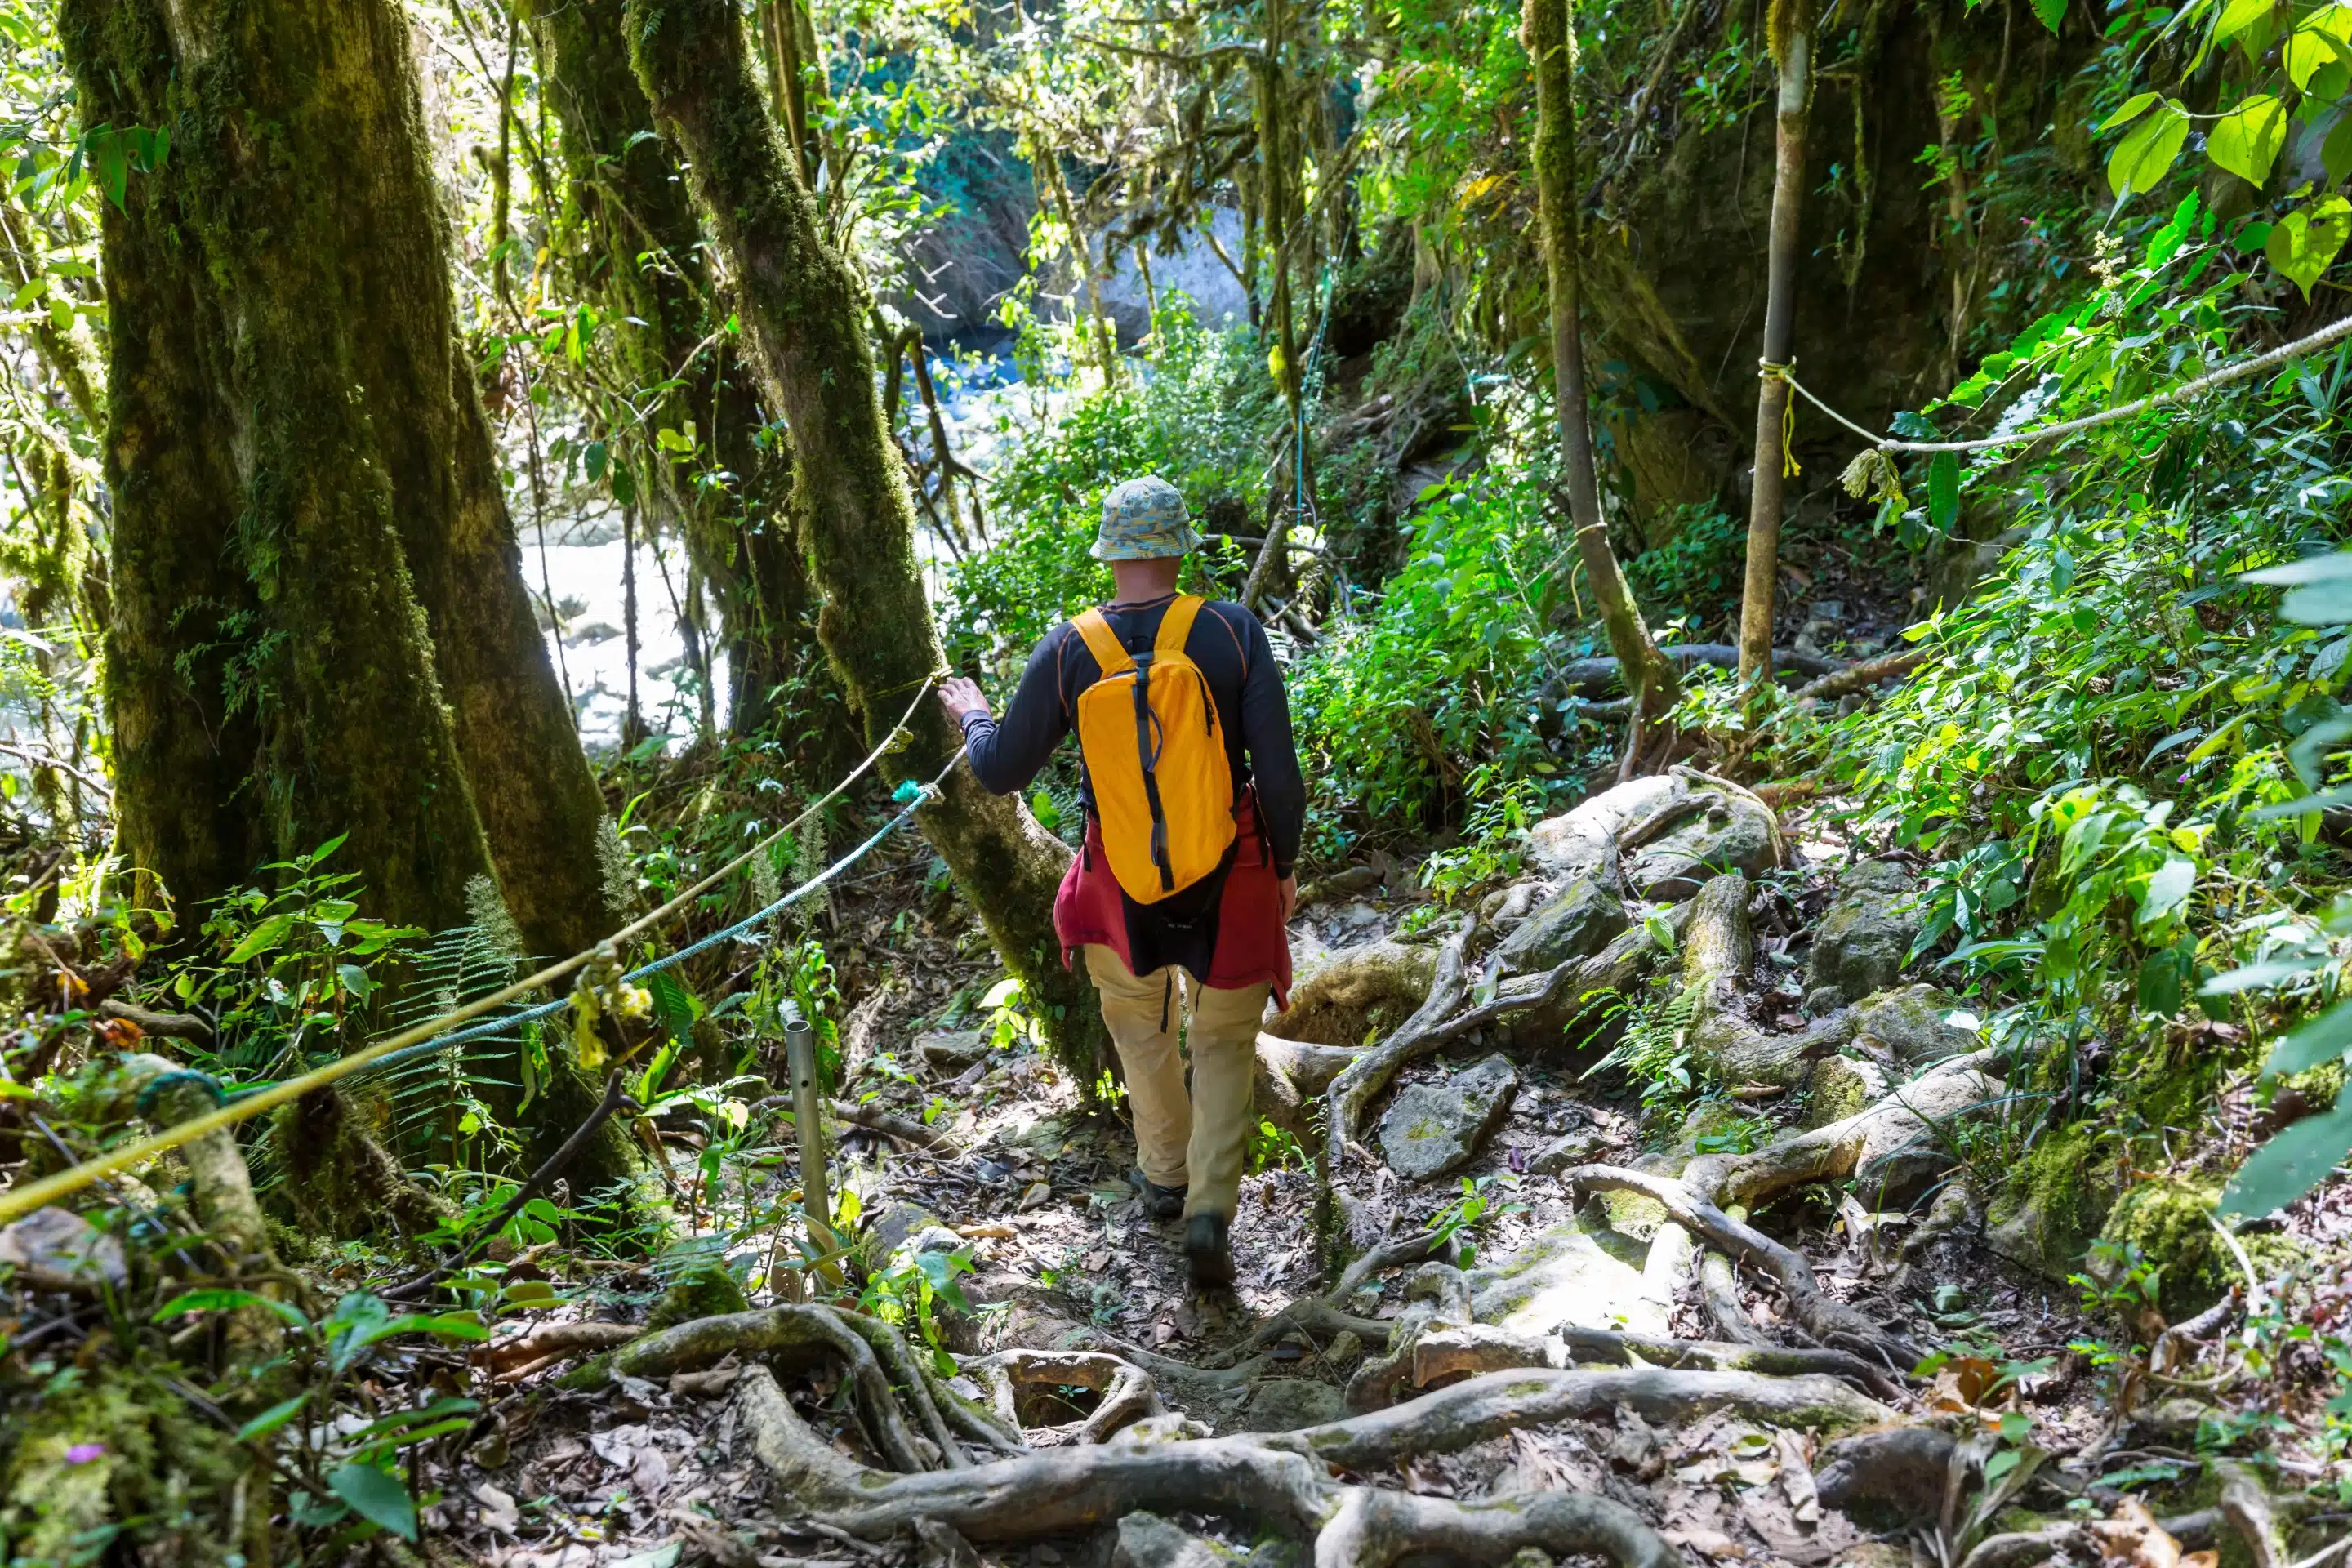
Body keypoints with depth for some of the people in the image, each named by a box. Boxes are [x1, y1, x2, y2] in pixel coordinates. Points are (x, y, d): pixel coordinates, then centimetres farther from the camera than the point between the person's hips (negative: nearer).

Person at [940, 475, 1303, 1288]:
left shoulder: (1067, 651, -12)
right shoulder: (1232, 631, -15)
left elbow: (1001, 772, -3)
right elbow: (1280, 771, -14)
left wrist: (970, 714, 18)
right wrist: (1285, 866, 3)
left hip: (1124, 888, 1)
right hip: (1232, 881, -1)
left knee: (1141, 1024, 29)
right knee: (1224, 1044, 19)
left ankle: (1165, 1174, 46)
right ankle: (1211, 1208, 6)